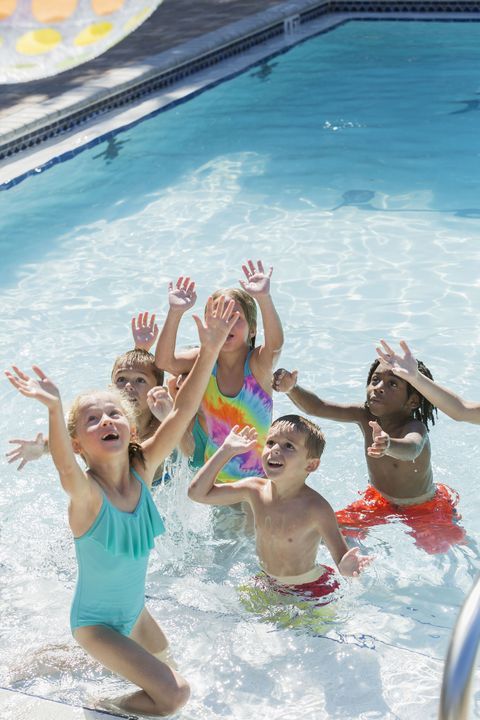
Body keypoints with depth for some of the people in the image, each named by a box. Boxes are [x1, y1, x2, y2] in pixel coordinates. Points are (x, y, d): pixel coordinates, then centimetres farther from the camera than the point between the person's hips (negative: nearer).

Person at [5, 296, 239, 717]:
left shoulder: (142, 470, -14)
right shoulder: (87, 495, -29)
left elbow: (181, 414, -24)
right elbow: (67, 470, -53)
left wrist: (210, 350, -34)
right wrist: (55, 409, -70)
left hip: (134, 608, 6)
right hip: (97, 621, -6)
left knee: (161, 651, 33)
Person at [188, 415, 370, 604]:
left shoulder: (316, 508, -26)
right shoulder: (254, 489, -11)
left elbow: (342, 557, -24)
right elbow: (198, 493, -6)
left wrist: (346, 567, -50)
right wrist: (226, 450, -12)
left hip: (310, 590, -5)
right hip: (268, 582, 5)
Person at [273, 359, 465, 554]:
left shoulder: (415, 428, -33)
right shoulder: (366, 415, -17)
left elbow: (412, 449, -57)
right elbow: (317, 408, -24)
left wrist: (389, 445, -80)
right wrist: (291, 389, -44)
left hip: (423, 508, -4)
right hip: (379, 500, 4)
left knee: (439, 547, -16)